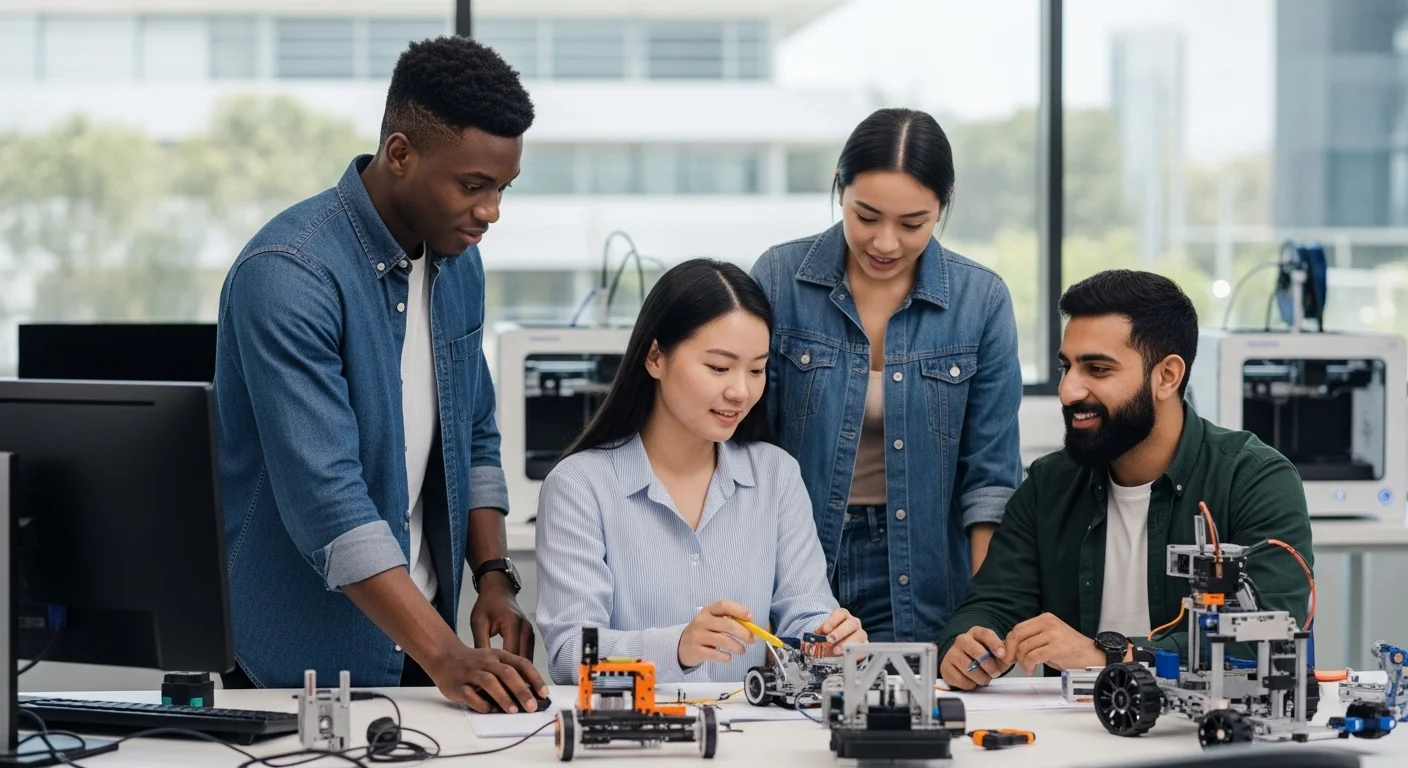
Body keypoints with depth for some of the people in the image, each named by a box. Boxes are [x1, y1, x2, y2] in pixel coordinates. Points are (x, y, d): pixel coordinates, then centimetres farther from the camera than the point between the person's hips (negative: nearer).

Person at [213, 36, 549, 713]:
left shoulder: (458, 259, 4)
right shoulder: (289, 274, -22)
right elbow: (326, 497, -28)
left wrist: (492, 575, -1)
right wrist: (444, 656, -32)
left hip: (418, 637, 7)